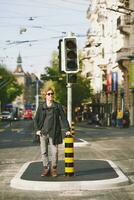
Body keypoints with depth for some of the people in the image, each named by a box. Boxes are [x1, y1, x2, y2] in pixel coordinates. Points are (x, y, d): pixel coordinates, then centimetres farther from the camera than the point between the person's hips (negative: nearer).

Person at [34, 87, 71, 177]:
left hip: (54, 132, -1)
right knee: (44, 152, 1)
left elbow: (63, 118, 3)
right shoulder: (41, 106, 7)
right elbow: (36, 119, 10)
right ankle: (46, 169, 9)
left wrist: (67, 129, -3)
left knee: (54, 151, -1)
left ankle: (54, 169, 10)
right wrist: (37, 129, -1)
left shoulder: (58, 106, 4)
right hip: (43, 132, 1)